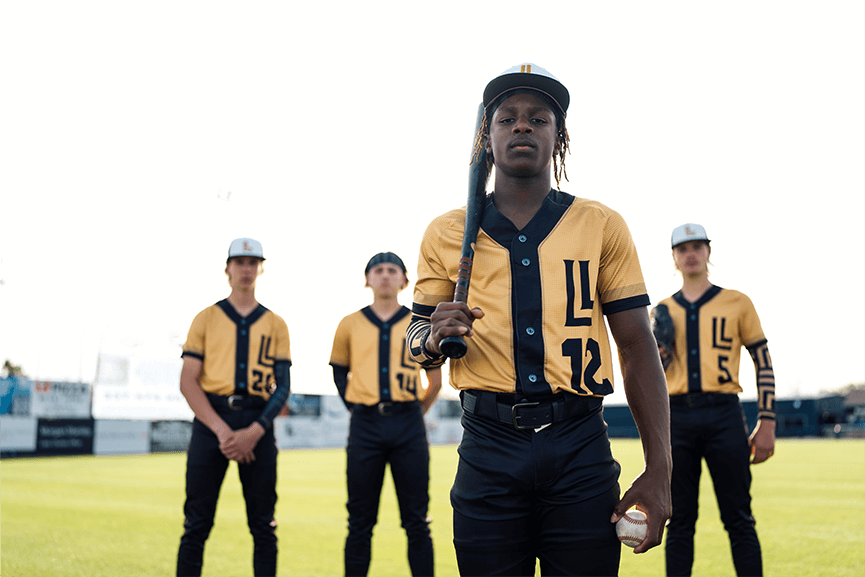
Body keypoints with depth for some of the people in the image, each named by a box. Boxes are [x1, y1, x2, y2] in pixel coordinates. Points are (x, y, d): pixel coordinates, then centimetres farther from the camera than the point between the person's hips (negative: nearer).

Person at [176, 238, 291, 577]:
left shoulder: (275, 325, 14)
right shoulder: (206, 318, 11)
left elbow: (283, 386, 7)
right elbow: (188, 381, 2)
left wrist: (255, 432, -10)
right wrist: (221, 430, -11)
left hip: (258, 424, 1)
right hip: (210, 419, -1)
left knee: (263, 525, 2)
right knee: (197, 523, -1)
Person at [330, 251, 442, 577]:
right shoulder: (350, 325, 10)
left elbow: (435, 382, 14)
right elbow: (339, 371, 21)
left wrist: (412, 415, 10)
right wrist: (356, 407, 10)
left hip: (408, 427, 0)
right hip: (365, 427, 1)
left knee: (416, 522, 2)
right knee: (360, 522, 5)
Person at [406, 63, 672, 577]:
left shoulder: (601, 226, 7)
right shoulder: (447, 234, 9)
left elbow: (638, 346, 4)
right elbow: (418, 340, 15)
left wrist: (659, 471, -4)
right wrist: (435, 338, -11)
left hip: (581, 450, 0)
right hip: (488, 448, 1)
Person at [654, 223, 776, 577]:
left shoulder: (737, 303, 9)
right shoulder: (661, 312, 14)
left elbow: (763, 363, 6)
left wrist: (766, 423, -2)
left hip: (724, 416, -2)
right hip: (676, 418, 2)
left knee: (739, 521, -1)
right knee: (679, 521, 4)